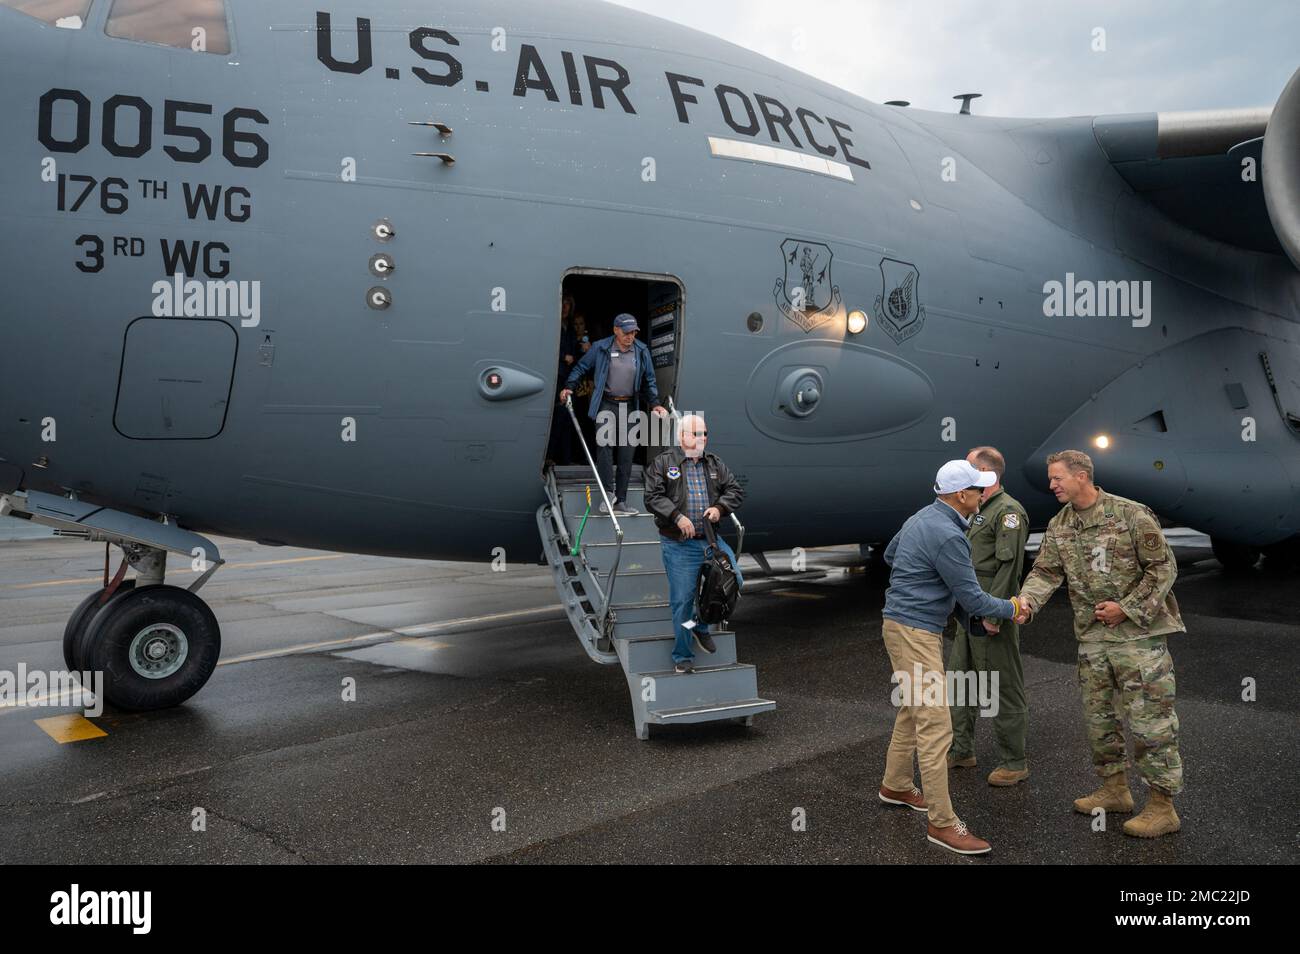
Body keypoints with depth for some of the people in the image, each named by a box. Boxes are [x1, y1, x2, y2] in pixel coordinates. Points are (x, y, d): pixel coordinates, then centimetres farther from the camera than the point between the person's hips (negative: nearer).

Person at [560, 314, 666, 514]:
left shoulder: (642, 351, 4)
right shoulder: (600, 348, -3)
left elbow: (649, 380, 12)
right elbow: (581, 368, 8)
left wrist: (654, 404, 4)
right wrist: (568, 387, -2)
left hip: (630, 407, 3)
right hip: (606, 405, -3)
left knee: (627, 453, 3)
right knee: (604, 446, -16)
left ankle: (621, 500, 9)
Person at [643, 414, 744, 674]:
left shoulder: (714, 463, 14)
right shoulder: (663, 463, -1)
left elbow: (735, 490, 13)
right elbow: (653, 497, -9)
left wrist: (719, 507, -6)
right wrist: (678, 517, -21)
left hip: (711, 540, 5)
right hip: (680, 545, -5)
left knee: (734, 581, -1)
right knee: (682, 600, -1)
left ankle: (700, 625, 21)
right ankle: (682, 657, 14)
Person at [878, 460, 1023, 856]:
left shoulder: (920, 518, 9)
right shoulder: (948, 536, -21)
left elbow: (890, 554, 26)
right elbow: (970, 598, -15)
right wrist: (1010, 609, 1)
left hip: (904, 624, 11)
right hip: (915, 631, -11)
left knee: (912, 709, 22)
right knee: (935, 725, -8)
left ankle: (896, 785, 37)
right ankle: (942, 822, -4)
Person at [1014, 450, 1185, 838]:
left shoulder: (1131, 515, -13)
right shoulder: (1058, 526, 5)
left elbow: (1163, 567, -10)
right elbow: (1046, 571, 2)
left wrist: (1126, 608, -15)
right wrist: (1026, 601, -18)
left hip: (1139, 634, -7)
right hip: (1092, 636, 7)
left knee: (1149, 719, -3)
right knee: (1098, 717, 15)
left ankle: (1162, 807, 8)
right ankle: (1115, 790, 31)